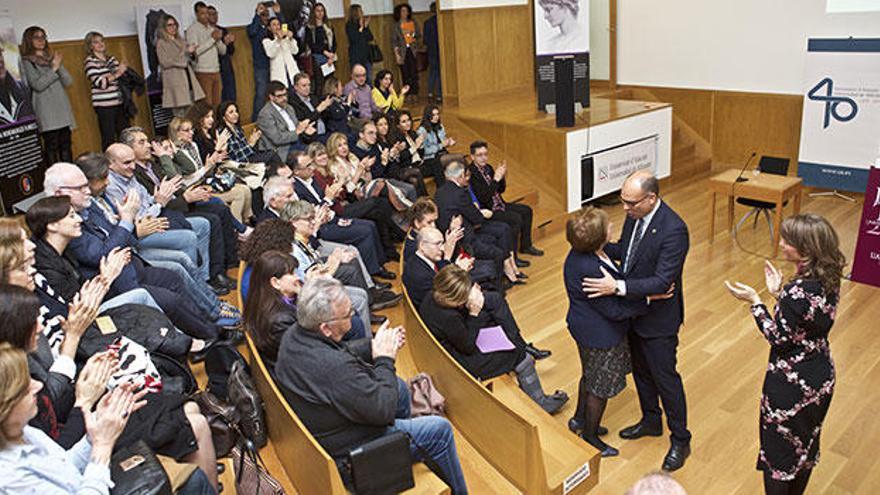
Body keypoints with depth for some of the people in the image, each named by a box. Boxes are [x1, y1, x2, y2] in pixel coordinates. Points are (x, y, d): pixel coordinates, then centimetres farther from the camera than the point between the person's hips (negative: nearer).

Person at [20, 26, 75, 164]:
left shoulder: (51, 58, 19)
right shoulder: (27, 61, 3)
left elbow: (68, 81, 10)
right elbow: (38, 85, -9)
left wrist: (59, 66, -5)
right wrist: (54, 68, -8)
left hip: (62, 108, 5)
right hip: (46, 110, -5)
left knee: (66, 145, 2)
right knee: (51, 146, -8)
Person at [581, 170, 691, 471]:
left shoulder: (673, 229, -29)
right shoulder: (634, 215, -4)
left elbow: (662, 282, -30)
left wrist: (618, 287, -36)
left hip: (658, 317, -8)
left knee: (664, 377, 8)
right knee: (640, 370, 23)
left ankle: (680, 440, 28)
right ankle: (651, 421, 45)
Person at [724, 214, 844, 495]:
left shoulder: (797, 291, -30)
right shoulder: (828, 280, -4)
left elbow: (778, 338, -22)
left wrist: (754, 302, -17)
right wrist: (779, 294, 3)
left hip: (791, 383, -8)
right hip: (822, 377, 8)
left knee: (777, 450, 13)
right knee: (805, 445, 26)